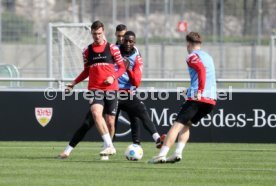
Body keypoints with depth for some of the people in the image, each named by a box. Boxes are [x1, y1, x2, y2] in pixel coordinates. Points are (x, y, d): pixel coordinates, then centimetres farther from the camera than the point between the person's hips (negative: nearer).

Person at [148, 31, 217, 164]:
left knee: (177, 125, -7)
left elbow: (201, 69, -21)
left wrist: (199, 91, -26)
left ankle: (162, 155, -15)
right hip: (211, 100, 7)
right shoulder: (208, 57, 23)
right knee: (186, 125, 18)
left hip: (198, 98, -7)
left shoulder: (192, 57, -2)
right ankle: (178, 153, 2)